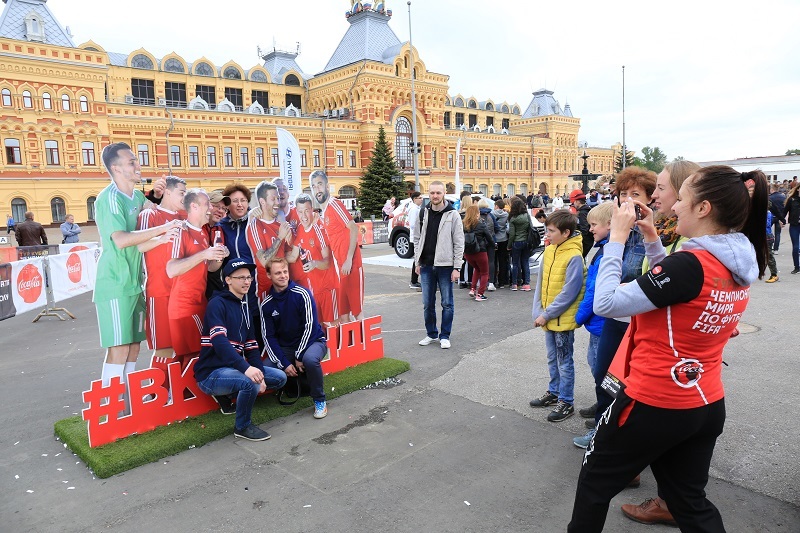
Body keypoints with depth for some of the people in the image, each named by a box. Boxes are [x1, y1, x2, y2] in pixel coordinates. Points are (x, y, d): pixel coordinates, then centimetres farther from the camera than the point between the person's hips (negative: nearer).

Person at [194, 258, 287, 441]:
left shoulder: (245, 307, 13)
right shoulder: (217, 304, -13)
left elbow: (251, 347, 9)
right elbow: (219, 342, -28)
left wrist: (260, 373, -5)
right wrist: (246, 368, -40)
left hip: (234, 368, 8)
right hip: (212, 373, -8)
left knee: (280, 378, 6)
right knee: (250, 383, -33)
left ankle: (227, 396, 14)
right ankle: (243, 427, -5)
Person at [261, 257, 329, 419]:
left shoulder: (301, 294, -14)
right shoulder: (266, 304, -2)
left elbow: (310, 326, -16)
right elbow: (269, 337, -2)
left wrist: (299, 357, -18)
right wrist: (284, 363, -13)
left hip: (312, 341, -4)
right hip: (285, 348, 4)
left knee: (310, 359, -38)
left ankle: (320, 400, -11)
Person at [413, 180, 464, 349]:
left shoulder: (452, 214, -5)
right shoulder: (423, 213, 7)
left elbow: (459, 243, -7)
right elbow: (417, 238, 13)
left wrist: (457, 267, -11)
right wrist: (417, 262, 8)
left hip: (445, 266, -4)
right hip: (426, 266, 4)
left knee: (447, 303, 5)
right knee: (427, 304, 11)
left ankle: (444, 336, 17)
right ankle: (431, 334, 26)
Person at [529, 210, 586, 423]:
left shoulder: (574, 257, -20)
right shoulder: (549, 250, 3)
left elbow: (569, 293, -20)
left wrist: (546, 315, -16)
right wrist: (538, 311, 3)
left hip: (563, 319, -7)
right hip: (548, 317, 7)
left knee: (564, 362, 7)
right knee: (552, 359, 20)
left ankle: (566, 402, 20)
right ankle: (554, 392, 37)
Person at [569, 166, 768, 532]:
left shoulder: (690, 264, -27)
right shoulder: (741, 265, 0)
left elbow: (605, 303, -25)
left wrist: (618, 237, -17)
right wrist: (652, 238, 7)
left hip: (655, 404, -8)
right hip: (708, 405, 8)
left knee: (595, 481, 16)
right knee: (691, 502, 24)